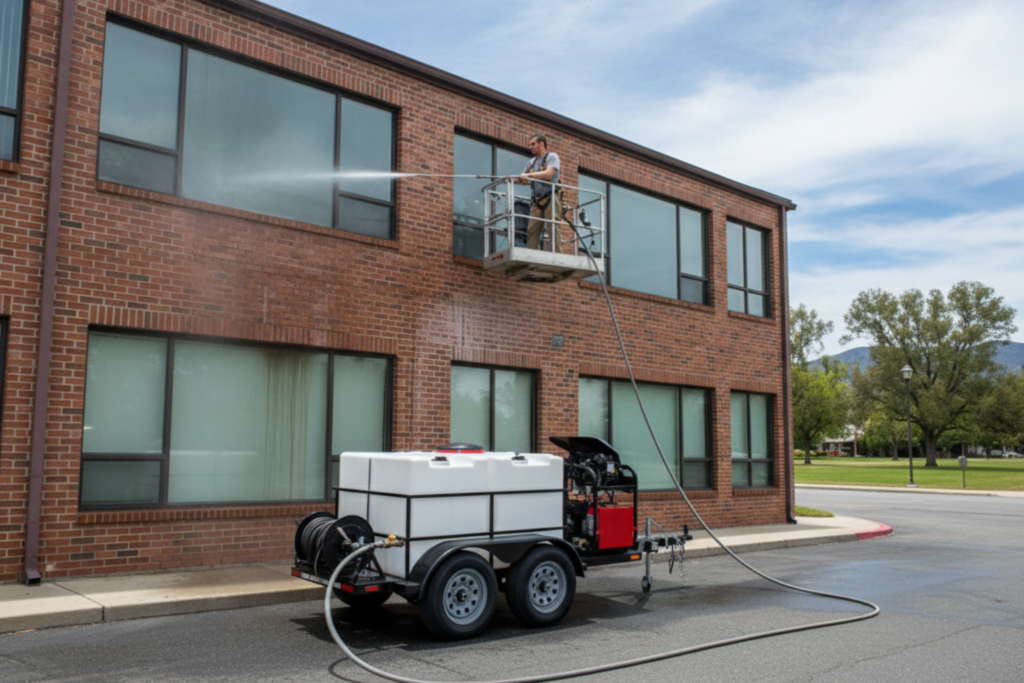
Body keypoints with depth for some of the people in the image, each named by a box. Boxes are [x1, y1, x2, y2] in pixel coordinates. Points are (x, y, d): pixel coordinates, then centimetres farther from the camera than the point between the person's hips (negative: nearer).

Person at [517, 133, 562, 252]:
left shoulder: (552, 156, 3)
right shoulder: (532, 162, 23)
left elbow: (548, 174, -14)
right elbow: (522, 180, 27)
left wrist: (528, 175, -13)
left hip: (550, 198, -6)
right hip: (537, 201, 6)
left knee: (552, 228, -13)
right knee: (532, 229, -5)